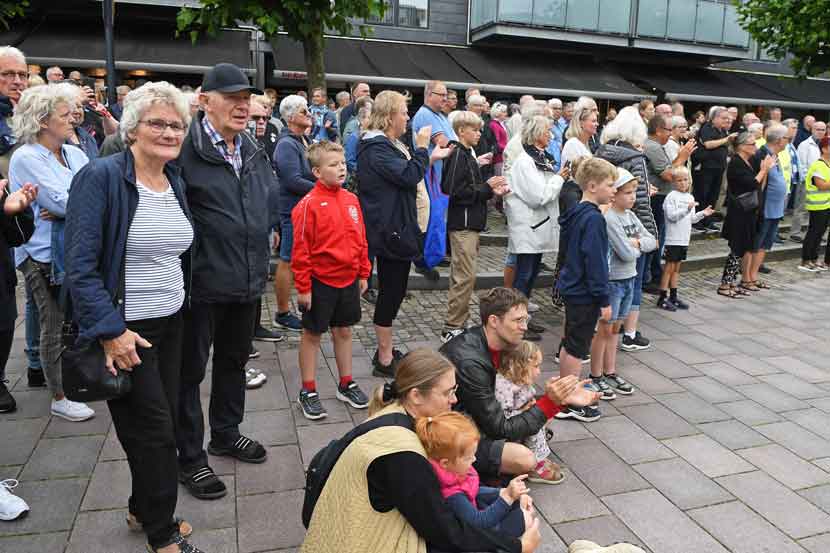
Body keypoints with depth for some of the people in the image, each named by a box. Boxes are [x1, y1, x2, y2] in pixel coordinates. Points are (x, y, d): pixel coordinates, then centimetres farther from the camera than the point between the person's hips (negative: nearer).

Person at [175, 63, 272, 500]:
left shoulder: (253, 150, 10)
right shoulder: (186, 147, -16)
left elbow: (271, 196, 23)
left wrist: (265, 232, 16)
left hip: (246, 279, 8)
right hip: (201, 280, -7)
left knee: (234, 360, 21)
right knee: (190, 369, 7)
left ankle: (226, 433, 41)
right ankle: (190, 456, 23)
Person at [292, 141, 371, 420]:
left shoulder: (351, 200, 3)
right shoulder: (309, 204, -15)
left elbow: (361, 239, 10)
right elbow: (300, 249, -14)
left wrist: (363, 274, 11)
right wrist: (303, 287, -13)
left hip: (348, 279, 5)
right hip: (320, 281, -5)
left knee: (344, 331, 16)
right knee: (312, 334, 8)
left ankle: (346, 384, 31)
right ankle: (308, 391, 21)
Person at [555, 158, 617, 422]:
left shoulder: (577, 214, 8)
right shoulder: (593, 218, -20)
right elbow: (595, 262, -22)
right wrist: (604, 300, -17)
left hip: (572, 288, 9)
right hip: (585, 293, -9)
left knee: (570, 344, 18)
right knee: (577, 348, 1)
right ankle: (569, 404, 12)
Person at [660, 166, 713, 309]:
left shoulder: (690, 197, 13)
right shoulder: (671, 196, -9)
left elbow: (691, 219, 17)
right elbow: (671, 216, -19)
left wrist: (702, 214, 2)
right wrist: (687, 209, -27)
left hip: (684, 239, 7)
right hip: (672, 239, -7)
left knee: (676, 268, 12)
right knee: (669, 267, -3)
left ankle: (673, 297, 19)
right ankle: (662, 298, 2)